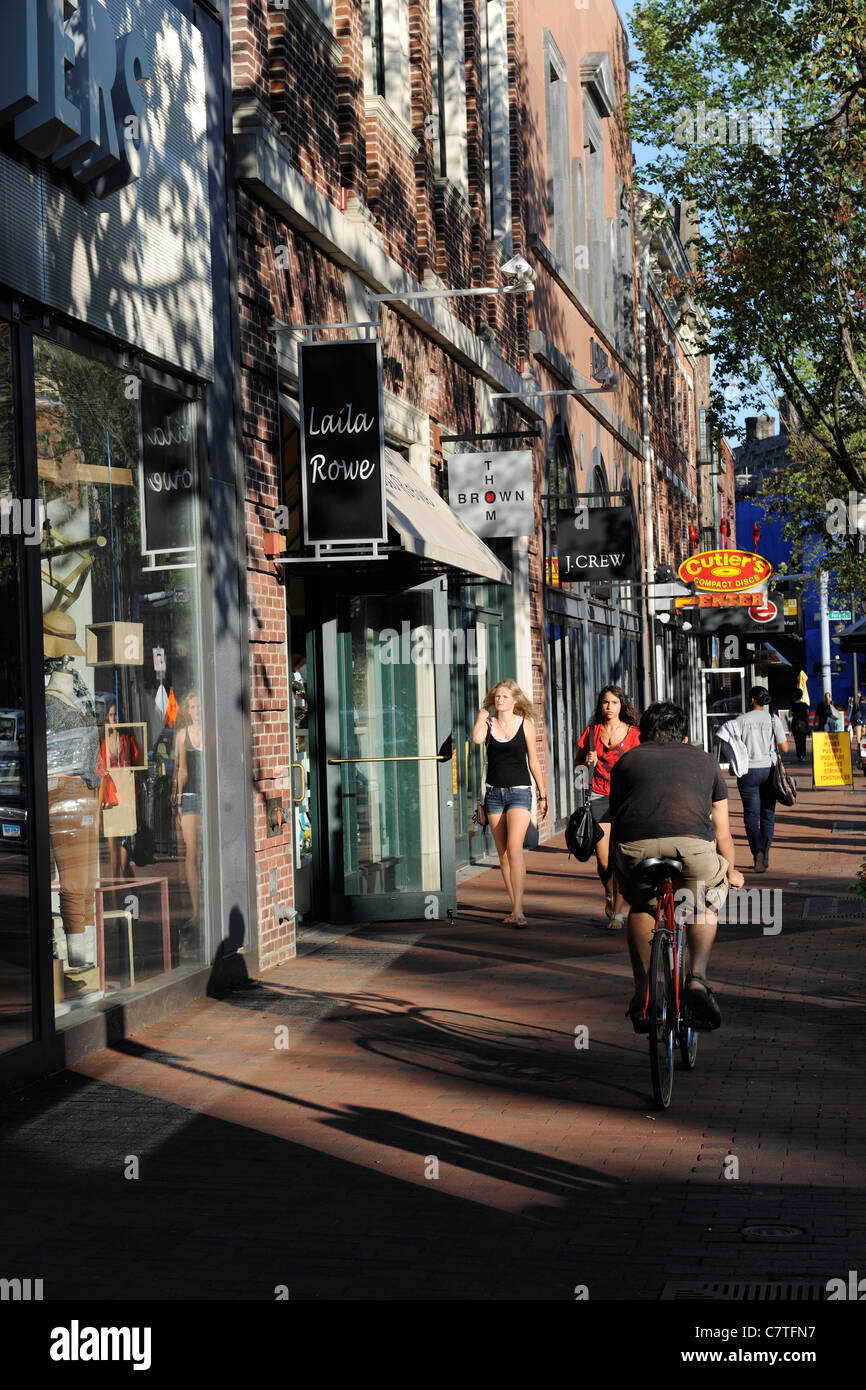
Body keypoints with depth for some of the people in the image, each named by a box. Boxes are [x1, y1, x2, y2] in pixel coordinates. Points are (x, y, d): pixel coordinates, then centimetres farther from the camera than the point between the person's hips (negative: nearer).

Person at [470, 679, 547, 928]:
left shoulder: (525, 724, 1)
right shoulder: (488, 722, 5)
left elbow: (533, 762, 6)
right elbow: (476, 738, -18)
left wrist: (542, 795, 7)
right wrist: (482, 715, -2)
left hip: (519, 791, -3)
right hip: (494, 793, 3)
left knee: (514, 850, -17)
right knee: (503, 855, 6)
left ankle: (518, 910, -20)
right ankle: (515, 908, 14)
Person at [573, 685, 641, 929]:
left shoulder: (633, 733, 4)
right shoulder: (591, 732, 7)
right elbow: (577, 763, 17)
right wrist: (587, 762, -5)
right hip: (599, 797, 1)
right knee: (603, 859, -4)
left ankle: (617, 912, 0)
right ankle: (609, 893, 29)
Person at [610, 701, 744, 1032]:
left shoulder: (627, 760, 32)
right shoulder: (705, 760, 32)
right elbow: (722, 831, 38)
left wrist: (618, 868, 55)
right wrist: (730, 871, 55)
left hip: (634, 846, 1)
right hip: (692, 843, 0)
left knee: (641, 906, 31)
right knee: (704, 906, 29)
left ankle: (642, 995, 22)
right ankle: (698, 977, 8)